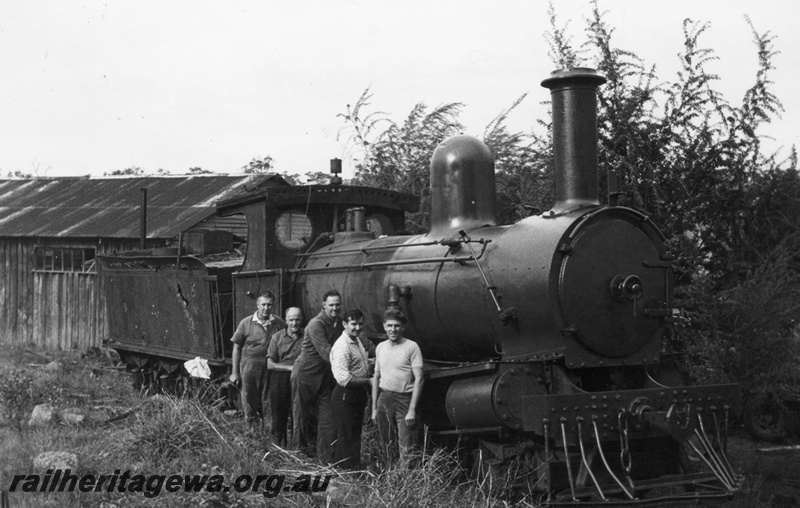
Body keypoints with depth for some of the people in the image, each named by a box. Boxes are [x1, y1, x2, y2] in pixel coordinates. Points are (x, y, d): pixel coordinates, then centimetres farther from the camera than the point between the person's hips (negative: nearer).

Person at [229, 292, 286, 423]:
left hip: (271, 368, 0)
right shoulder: (246, 323, -1)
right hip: (250, 366, 0)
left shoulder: (280, 324, 1)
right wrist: (235, 373, 2)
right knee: (250, 402, 5)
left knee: (269, 404, 3)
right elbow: (236, 348, 4)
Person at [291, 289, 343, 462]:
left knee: (328, 417, 3)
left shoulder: (339, 324, 4)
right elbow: (325, 351, -28)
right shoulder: (316, 325, -19)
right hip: (306, 375, -6)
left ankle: (326, 457, 9)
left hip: (326, 376, 6)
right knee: (303, 414, 8)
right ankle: (301, 449, 24)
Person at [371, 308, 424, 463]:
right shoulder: (380, 347, 10)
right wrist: (374, 408, 14)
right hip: (385, 398, 5)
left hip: (405, 398, -5)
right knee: (388, 447, 11)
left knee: (406, 451, -8)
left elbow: (418, 379, -10)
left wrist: (412, 410, -15)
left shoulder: (411, 347, -7)